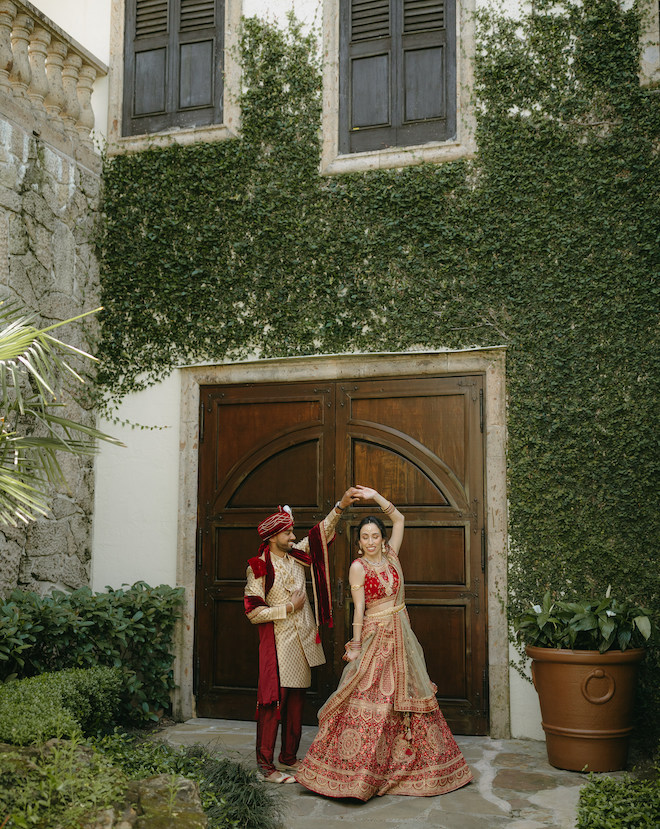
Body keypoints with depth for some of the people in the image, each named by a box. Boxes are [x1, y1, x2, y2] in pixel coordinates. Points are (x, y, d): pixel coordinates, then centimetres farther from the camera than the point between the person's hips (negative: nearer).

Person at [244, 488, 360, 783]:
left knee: (296, 701, 12)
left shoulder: (296, 555, 7)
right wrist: (289, 608, -14)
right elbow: (253, 612, -13)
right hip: (278, 643, -7)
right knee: (274, 701, -6)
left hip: (302, 642, 7)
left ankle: (289, 757, 23)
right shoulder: (259, 567, -11)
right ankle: (266, 765, 1)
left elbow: (322, 532, 15)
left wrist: (341, 506, 5)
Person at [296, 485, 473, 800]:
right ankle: (359, 771, 2)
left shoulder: (390, 555, 6)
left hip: (401, 632, 6)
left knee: (405, 695, 9)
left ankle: (403, 764, 20)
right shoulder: (358, 566, -7)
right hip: (375, 635, -5)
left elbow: (399, 519, 11)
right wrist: (355, 646, -13)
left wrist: (376, 497, 3)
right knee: (370, 697, -6)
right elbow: (358, 608, -10)